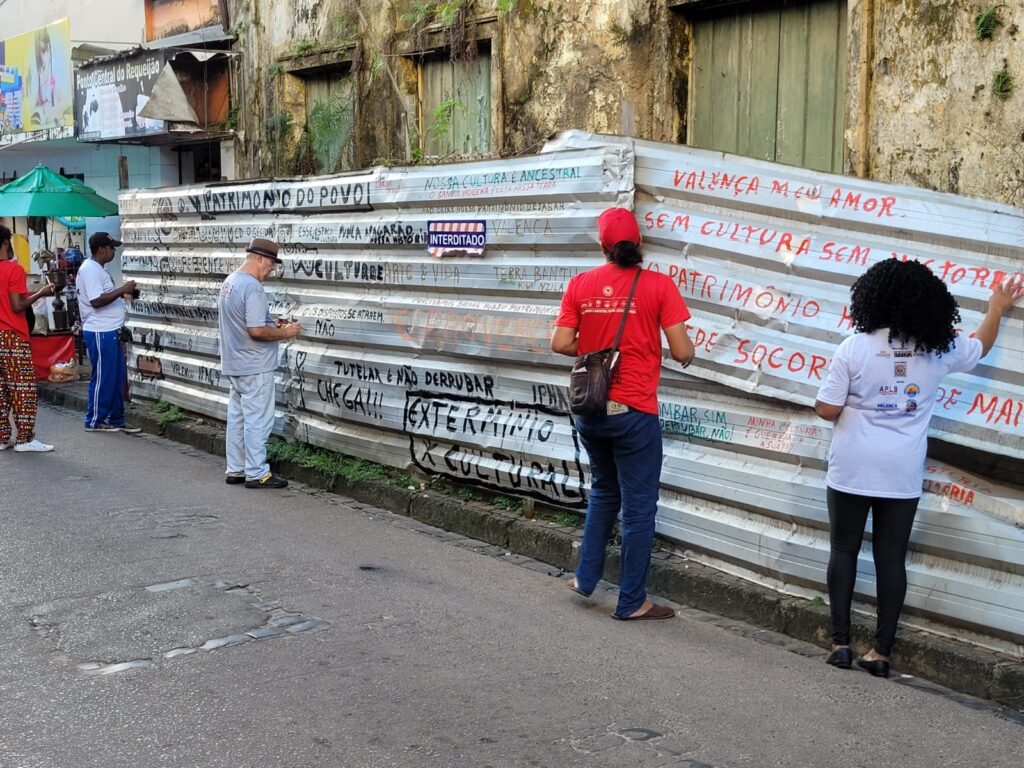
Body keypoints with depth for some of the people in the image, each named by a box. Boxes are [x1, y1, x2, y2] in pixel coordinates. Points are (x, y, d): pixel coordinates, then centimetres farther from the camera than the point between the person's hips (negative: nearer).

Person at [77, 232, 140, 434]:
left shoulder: (98, 269, 17)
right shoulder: (90, 269, -15)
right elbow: (96, 300, -24)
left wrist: (124, 294, 11)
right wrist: (122, 289, -20)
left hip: (110, 332, 10)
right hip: (100, 333, -10)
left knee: (118, 377, 12)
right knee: (103, 377, -2)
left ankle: (115, 420, 19)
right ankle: (94, 421, 7)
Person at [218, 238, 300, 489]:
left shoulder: (229, 282, 11)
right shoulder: (252, 287, -21)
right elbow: (256, 331, -26)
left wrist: (272, 325, 13)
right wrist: (284, 333, -12)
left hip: (234, 365, 10)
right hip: (255, 367, -10)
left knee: (237, 417, 14)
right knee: (258, 420, -3)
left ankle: (235, 469, 20)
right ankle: (257, 473, 2)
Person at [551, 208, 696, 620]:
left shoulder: (580, 284, 1)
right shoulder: (659, 285, -8)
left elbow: (560, 343, -2)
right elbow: (682, 353, -11)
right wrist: (687, 349, 12)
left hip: (590, 409, 4)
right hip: (634, 412, -4)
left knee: (603, 492, 25)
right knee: (639, 507, 7)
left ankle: (586, 577, 29)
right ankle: (632, 601, 14)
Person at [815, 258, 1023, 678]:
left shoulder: (854, 347, -12)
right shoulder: (939, 351, -2)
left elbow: (827, 410, -10)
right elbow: (979, 346, 21)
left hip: (852, 470, -2)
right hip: (902, 477, 2)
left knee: (844, 550, 10)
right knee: (892, 558, 8)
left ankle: (841, 642, 10)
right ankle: (881, 650, 10)